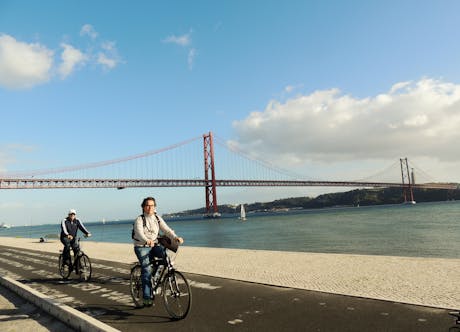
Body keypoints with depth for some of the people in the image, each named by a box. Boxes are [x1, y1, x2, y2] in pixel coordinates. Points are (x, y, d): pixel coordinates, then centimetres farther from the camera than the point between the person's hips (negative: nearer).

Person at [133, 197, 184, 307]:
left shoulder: (158, 218, 5)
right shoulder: (139, 220, -8)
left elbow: (166, 230, -5)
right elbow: (139, 233, -26)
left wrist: (176, 237, -25)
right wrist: (147, 240, -47)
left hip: (154, 245, 4)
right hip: (141, 247, -4)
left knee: (166, 253, -25)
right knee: (146, 270, -17)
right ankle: (147, 298, -8)